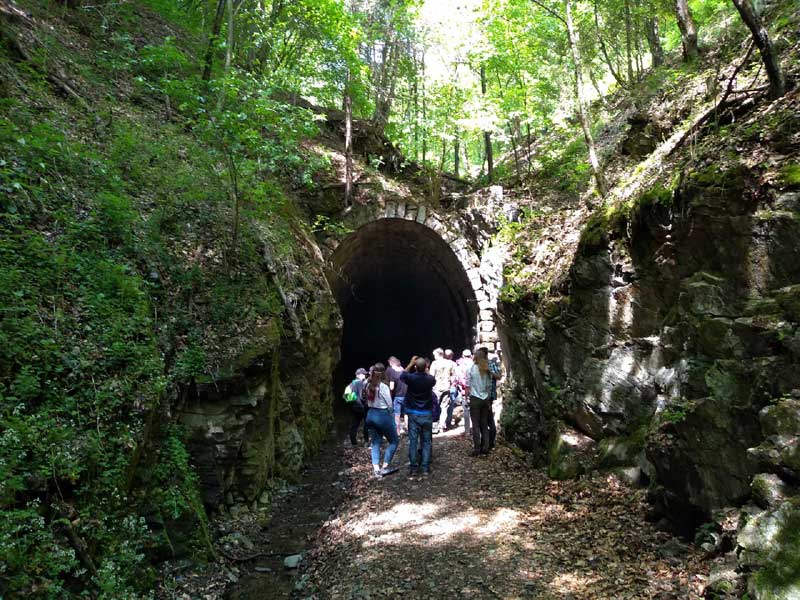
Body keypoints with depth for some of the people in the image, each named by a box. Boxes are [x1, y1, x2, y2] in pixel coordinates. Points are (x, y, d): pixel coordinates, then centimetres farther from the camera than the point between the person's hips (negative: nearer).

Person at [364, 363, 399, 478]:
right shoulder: (383, 387, -17)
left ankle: (376, 469, 9)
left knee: (375, 443, 14)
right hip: (383, 415, -6)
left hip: (370, 415, 6)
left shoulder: (367, 385, 1)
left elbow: (367, 401, 7)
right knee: (393, 441, 11)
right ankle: (385, 467, 9)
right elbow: (389, 405, -9)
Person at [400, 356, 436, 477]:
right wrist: (426, 370, 17)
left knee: (413, 441, 5)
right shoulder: (429, 379, -11)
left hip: (413, 414, -1)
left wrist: (410, 364, 15)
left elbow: (402, 375, 10)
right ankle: (425, 468, 10)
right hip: (427, 414, 1)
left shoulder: (411, 378, -14)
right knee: (426, 442, 9)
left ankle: (413, 468, 7)